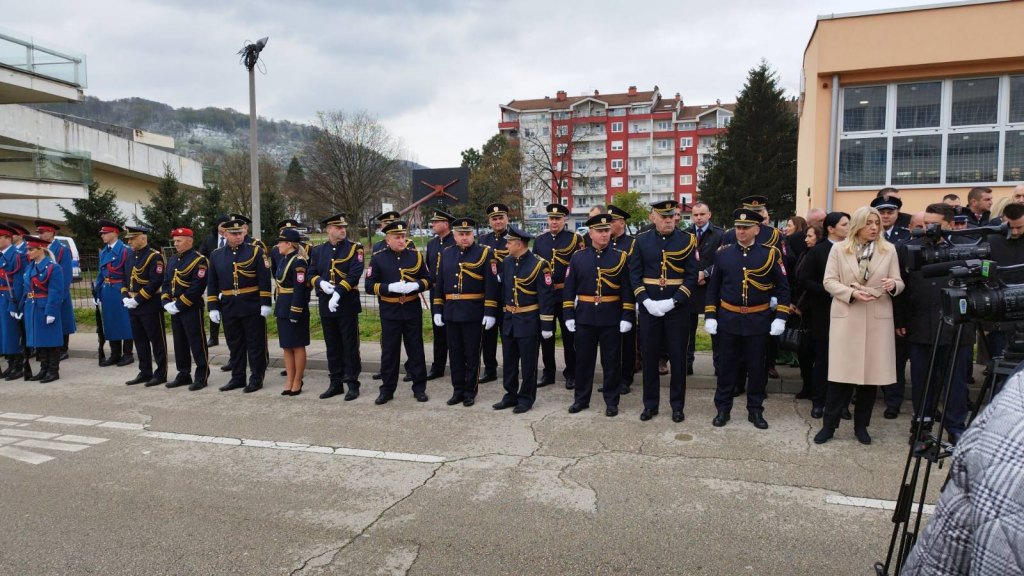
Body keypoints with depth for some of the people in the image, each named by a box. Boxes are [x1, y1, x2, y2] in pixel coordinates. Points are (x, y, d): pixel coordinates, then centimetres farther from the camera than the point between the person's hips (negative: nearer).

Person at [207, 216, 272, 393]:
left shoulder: (256, 250, -4)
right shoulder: (216, 255, 7)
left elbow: (265, 279, -7)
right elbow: (212, 284, 11)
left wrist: (265, 303, -11)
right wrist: (213, 307, 5)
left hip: (252, 306, -4)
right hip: (229, 307, 4)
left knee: (255, 344, 3)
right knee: (235, 344, 12)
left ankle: (256, 378, 12)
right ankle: (237, 378, 23)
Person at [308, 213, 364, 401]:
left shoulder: (354, 248, -4)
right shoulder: (318, 250, 10)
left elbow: (355, 273, -15)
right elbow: (311, 274, 8)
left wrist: (338, 292, -23)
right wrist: (321, 283, -14)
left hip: (347, 303, -4)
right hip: (325, 304, 4)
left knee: (350, 345, 0)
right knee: (332, 346, 11)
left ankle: (352, 384, 9)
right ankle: (335, 383, 21)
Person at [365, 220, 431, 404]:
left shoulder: (416, 255, 2)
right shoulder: (378, 258, -3)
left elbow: (427, 280, 6)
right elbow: (370, 286, -6)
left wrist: (415, 285, -16)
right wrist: (390, 287, -21)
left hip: (413, 310, 1)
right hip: (389, 312, -1)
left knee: (416, 350, 8)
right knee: (389, 351, 7)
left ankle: (419, 388, 18)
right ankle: (387, 389, 18)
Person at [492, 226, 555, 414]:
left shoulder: (538, 265, -14)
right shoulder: (506, 262, 5)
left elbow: (546, 297, -14)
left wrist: (546, 325, -14)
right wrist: (503, 314, 15)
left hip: (529, 322, -6)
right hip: (509, 320, 6)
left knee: (528, 363, 4)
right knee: (508, 361, 13)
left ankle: (526, 398, 17)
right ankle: (510, 396, 25)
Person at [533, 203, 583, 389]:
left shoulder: (575, 239, -2)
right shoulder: (539, 240, 10)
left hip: (566, 295, -4)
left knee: (569, 336, 4)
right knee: (545, 335, 10)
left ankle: (571, 373, 15)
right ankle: (548, 372, 22)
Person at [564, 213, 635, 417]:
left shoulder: (620, 257, -1)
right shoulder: (577, 257, 3)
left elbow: (627, 289, -2)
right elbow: (569, 289, 4)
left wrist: (627, 316, -8)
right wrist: (569, 315, -1)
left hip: (611, 318, -1)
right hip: (584, 316, 2)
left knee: (611, 361, 6)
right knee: (583, 359, 10)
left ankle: (611, 401, 18)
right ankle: (581, 398, 23)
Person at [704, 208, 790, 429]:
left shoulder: (770, 254, -2)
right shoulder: (723, 253, 1)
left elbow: (783, 288, 2)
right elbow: (713, 287, 6)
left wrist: (780, 318, -5)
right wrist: (710, 316, 1)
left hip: (758, 321, -1)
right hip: (728, 320, 1)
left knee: (757, 367, 8)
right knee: (728, 365, 9)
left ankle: (755, 410, 22)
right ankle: (723, 408, 20)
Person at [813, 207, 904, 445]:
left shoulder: (889, 249, 7)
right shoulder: (839, 249, 4)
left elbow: (899, 283, 7)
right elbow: (829, 281, -1)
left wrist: (893, 285, -17)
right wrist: (852, 293, -16)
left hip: (878, 319, 2)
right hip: (846, 317, -2)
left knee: (871, 373, 5)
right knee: (841, 372, -2)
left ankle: (861, 425, 19)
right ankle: (829, 424, 8)